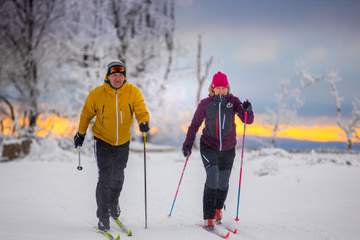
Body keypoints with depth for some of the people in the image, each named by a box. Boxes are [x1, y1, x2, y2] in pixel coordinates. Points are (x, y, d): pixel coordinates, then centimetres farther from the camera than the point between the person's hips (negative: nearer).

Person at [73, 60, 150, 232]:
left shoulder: (133, 92, -13)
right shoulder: (97, 94, -15)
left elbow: (142, 112, -17)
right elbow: (87, 113, 0)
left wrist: (144, 123, -39)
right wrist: (81, 133, 9)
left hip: (123, 142, 3)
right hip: (103, 141, -3)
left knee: (118, 177, 20)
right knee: (105, 178, -11)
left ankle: (113, 203, 48)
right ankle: (103, 216, 2)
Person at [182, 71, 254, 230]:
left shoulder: (232, 101, -5)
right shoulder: (205, 104, -6)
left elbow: (248, 120, -10)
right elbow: (195, 124, 3)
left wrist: (248, 111, -31)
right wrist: (188, 144, 2)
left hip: (228, 148, 2)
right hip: (209, 147, -2)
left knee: (223, 182, 11)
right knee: (212, 178, -18)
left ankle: (218, 209, 40)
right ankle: (209, 217, -13)